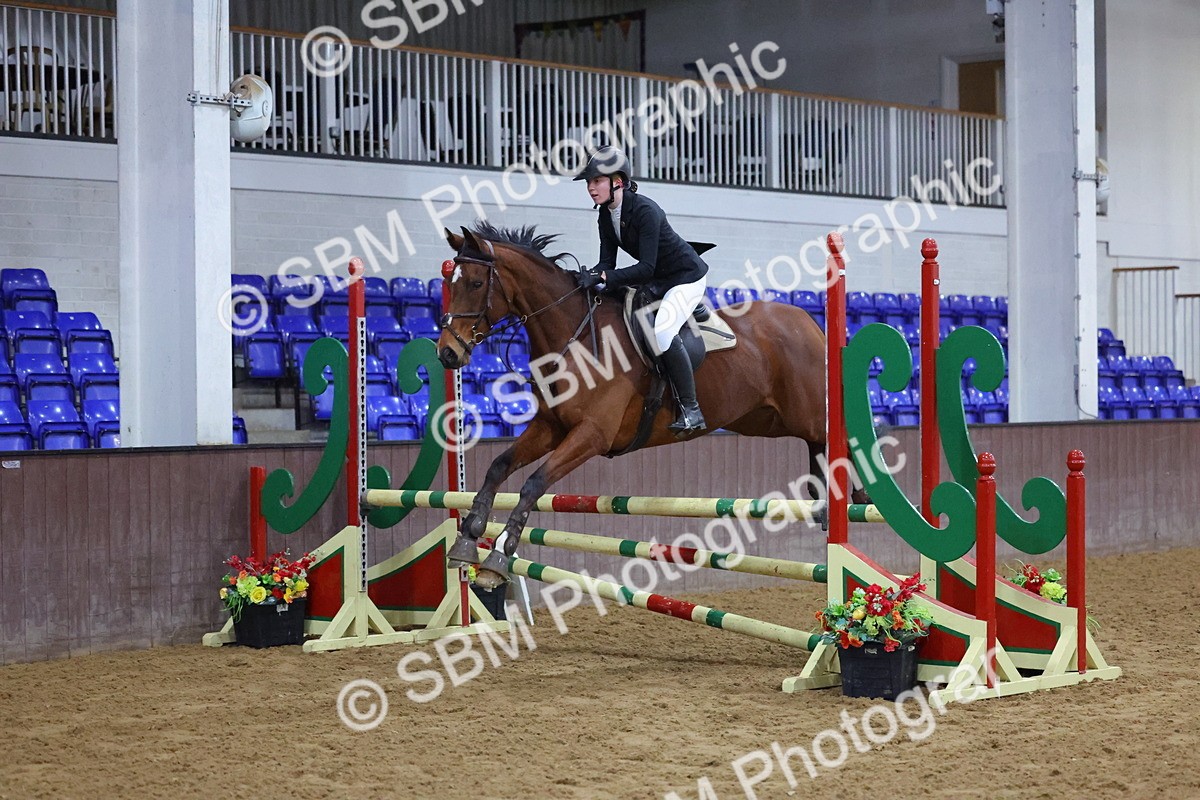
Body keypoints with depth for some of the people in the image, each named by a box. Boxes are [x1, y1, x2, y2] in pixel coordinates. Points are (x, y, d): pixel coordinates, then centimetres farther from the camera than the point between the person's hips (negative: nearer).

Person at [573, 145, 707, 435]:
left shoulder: (645, 210, -28)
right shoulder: (606, 216, -2)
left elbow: (646, 268, -33)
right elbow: (607, 261, -4)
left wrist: (606, 277, -40)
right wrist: (591, 276, -25)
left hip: (686, 277, -10)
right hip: (656, 281, 10)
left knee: (662, 330, -29)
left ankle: (691, 410, -20)